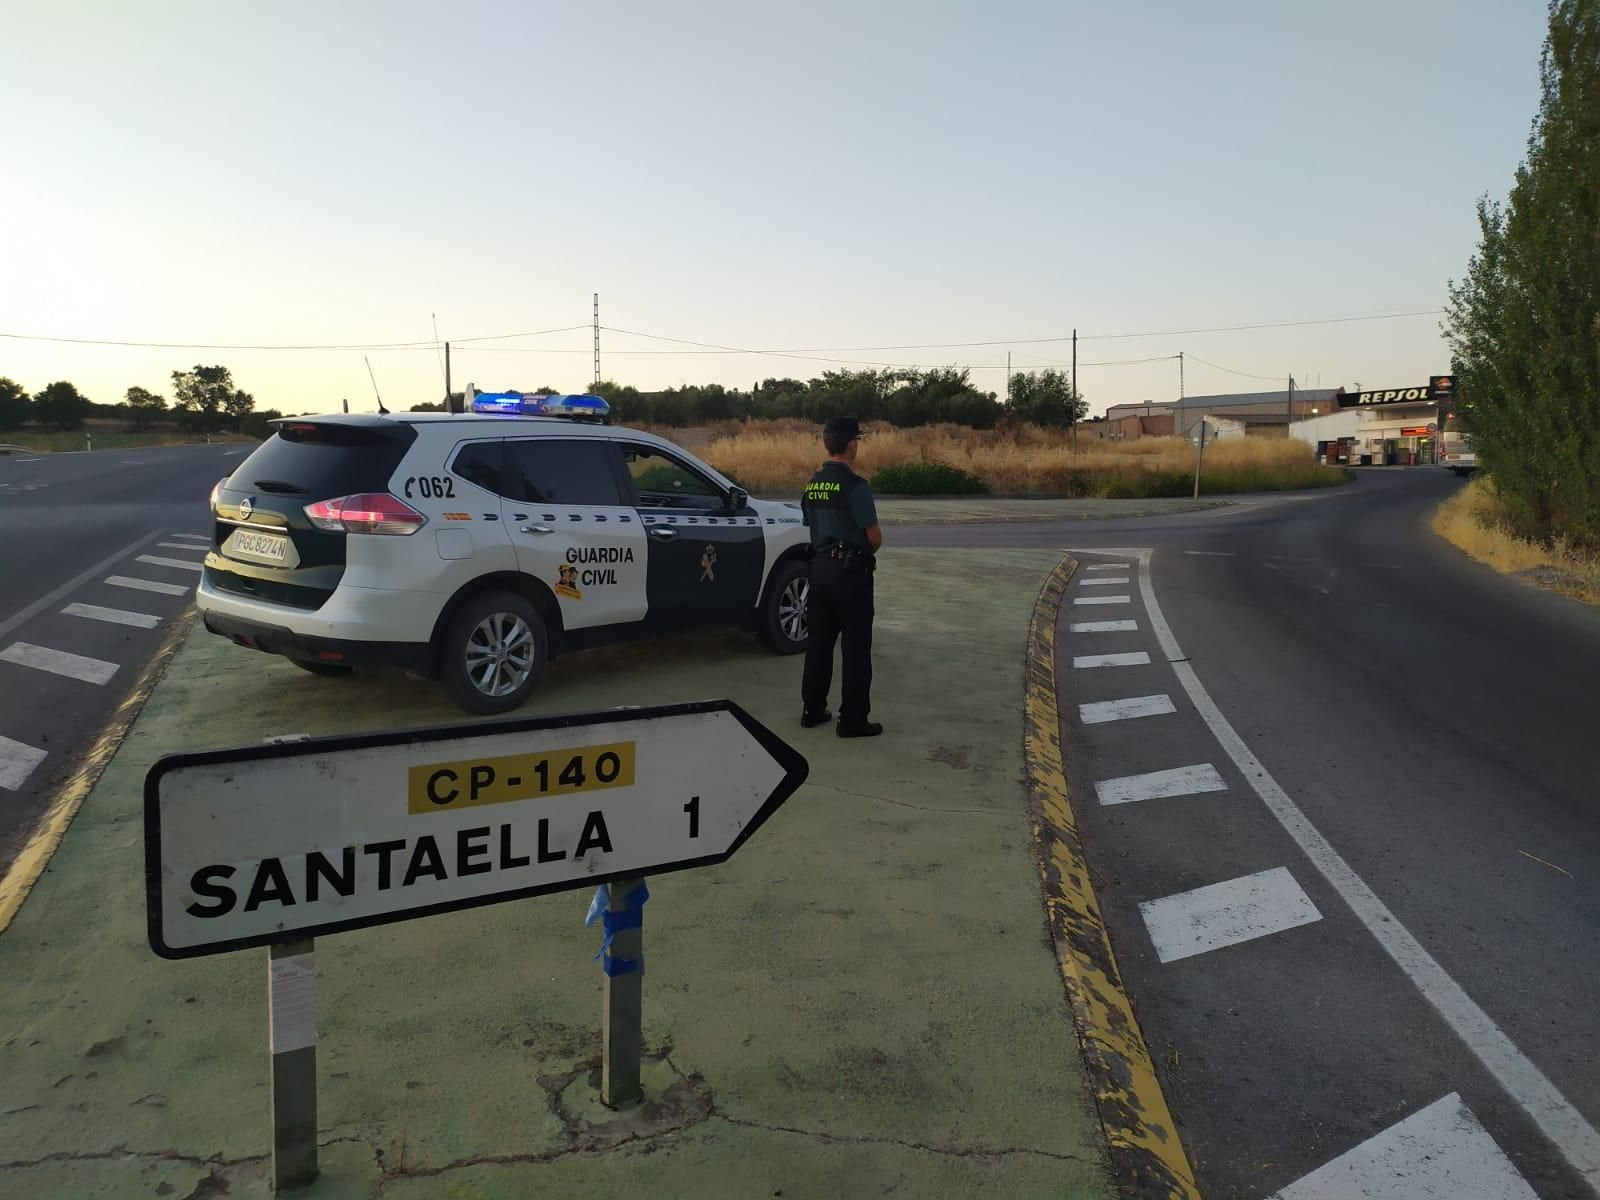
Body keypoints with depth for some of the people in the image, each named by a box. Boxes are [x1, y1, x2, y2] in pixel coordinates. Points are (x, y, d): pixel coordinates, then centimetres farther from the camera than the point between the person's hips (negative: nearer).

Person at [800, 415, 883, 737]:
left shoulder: (812, 484, 7)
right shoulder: (854, 485, -16)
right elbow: (875, 537, -15)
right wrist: (867, 553, 8)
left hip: (820, 567, 7)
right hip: (851, 571, -7)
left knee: (819, 641, 14)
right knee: (856, 648, 1)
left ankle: (813, 709, 22)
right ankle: (853, 719, 5)